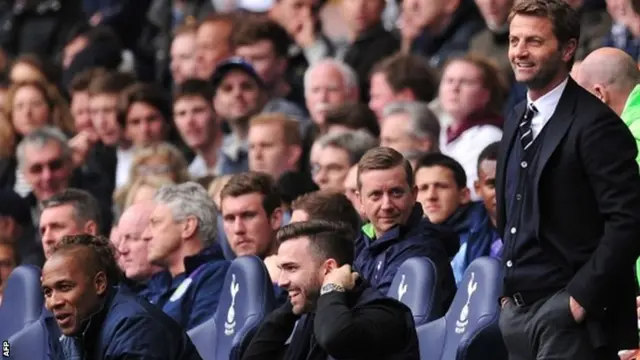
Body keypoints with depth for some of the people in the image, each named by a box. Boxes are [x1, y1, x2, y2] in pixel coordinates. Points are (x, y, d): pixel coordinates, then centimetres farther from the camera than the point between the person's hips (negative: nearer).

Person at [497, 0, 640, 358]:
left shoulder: (596, 124, -12)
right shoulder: (518, 120, 15)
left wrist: (582, 297, -18)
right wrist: (507, 289, 14)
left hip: (569, 314, -8)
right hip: (517, 311, 8)